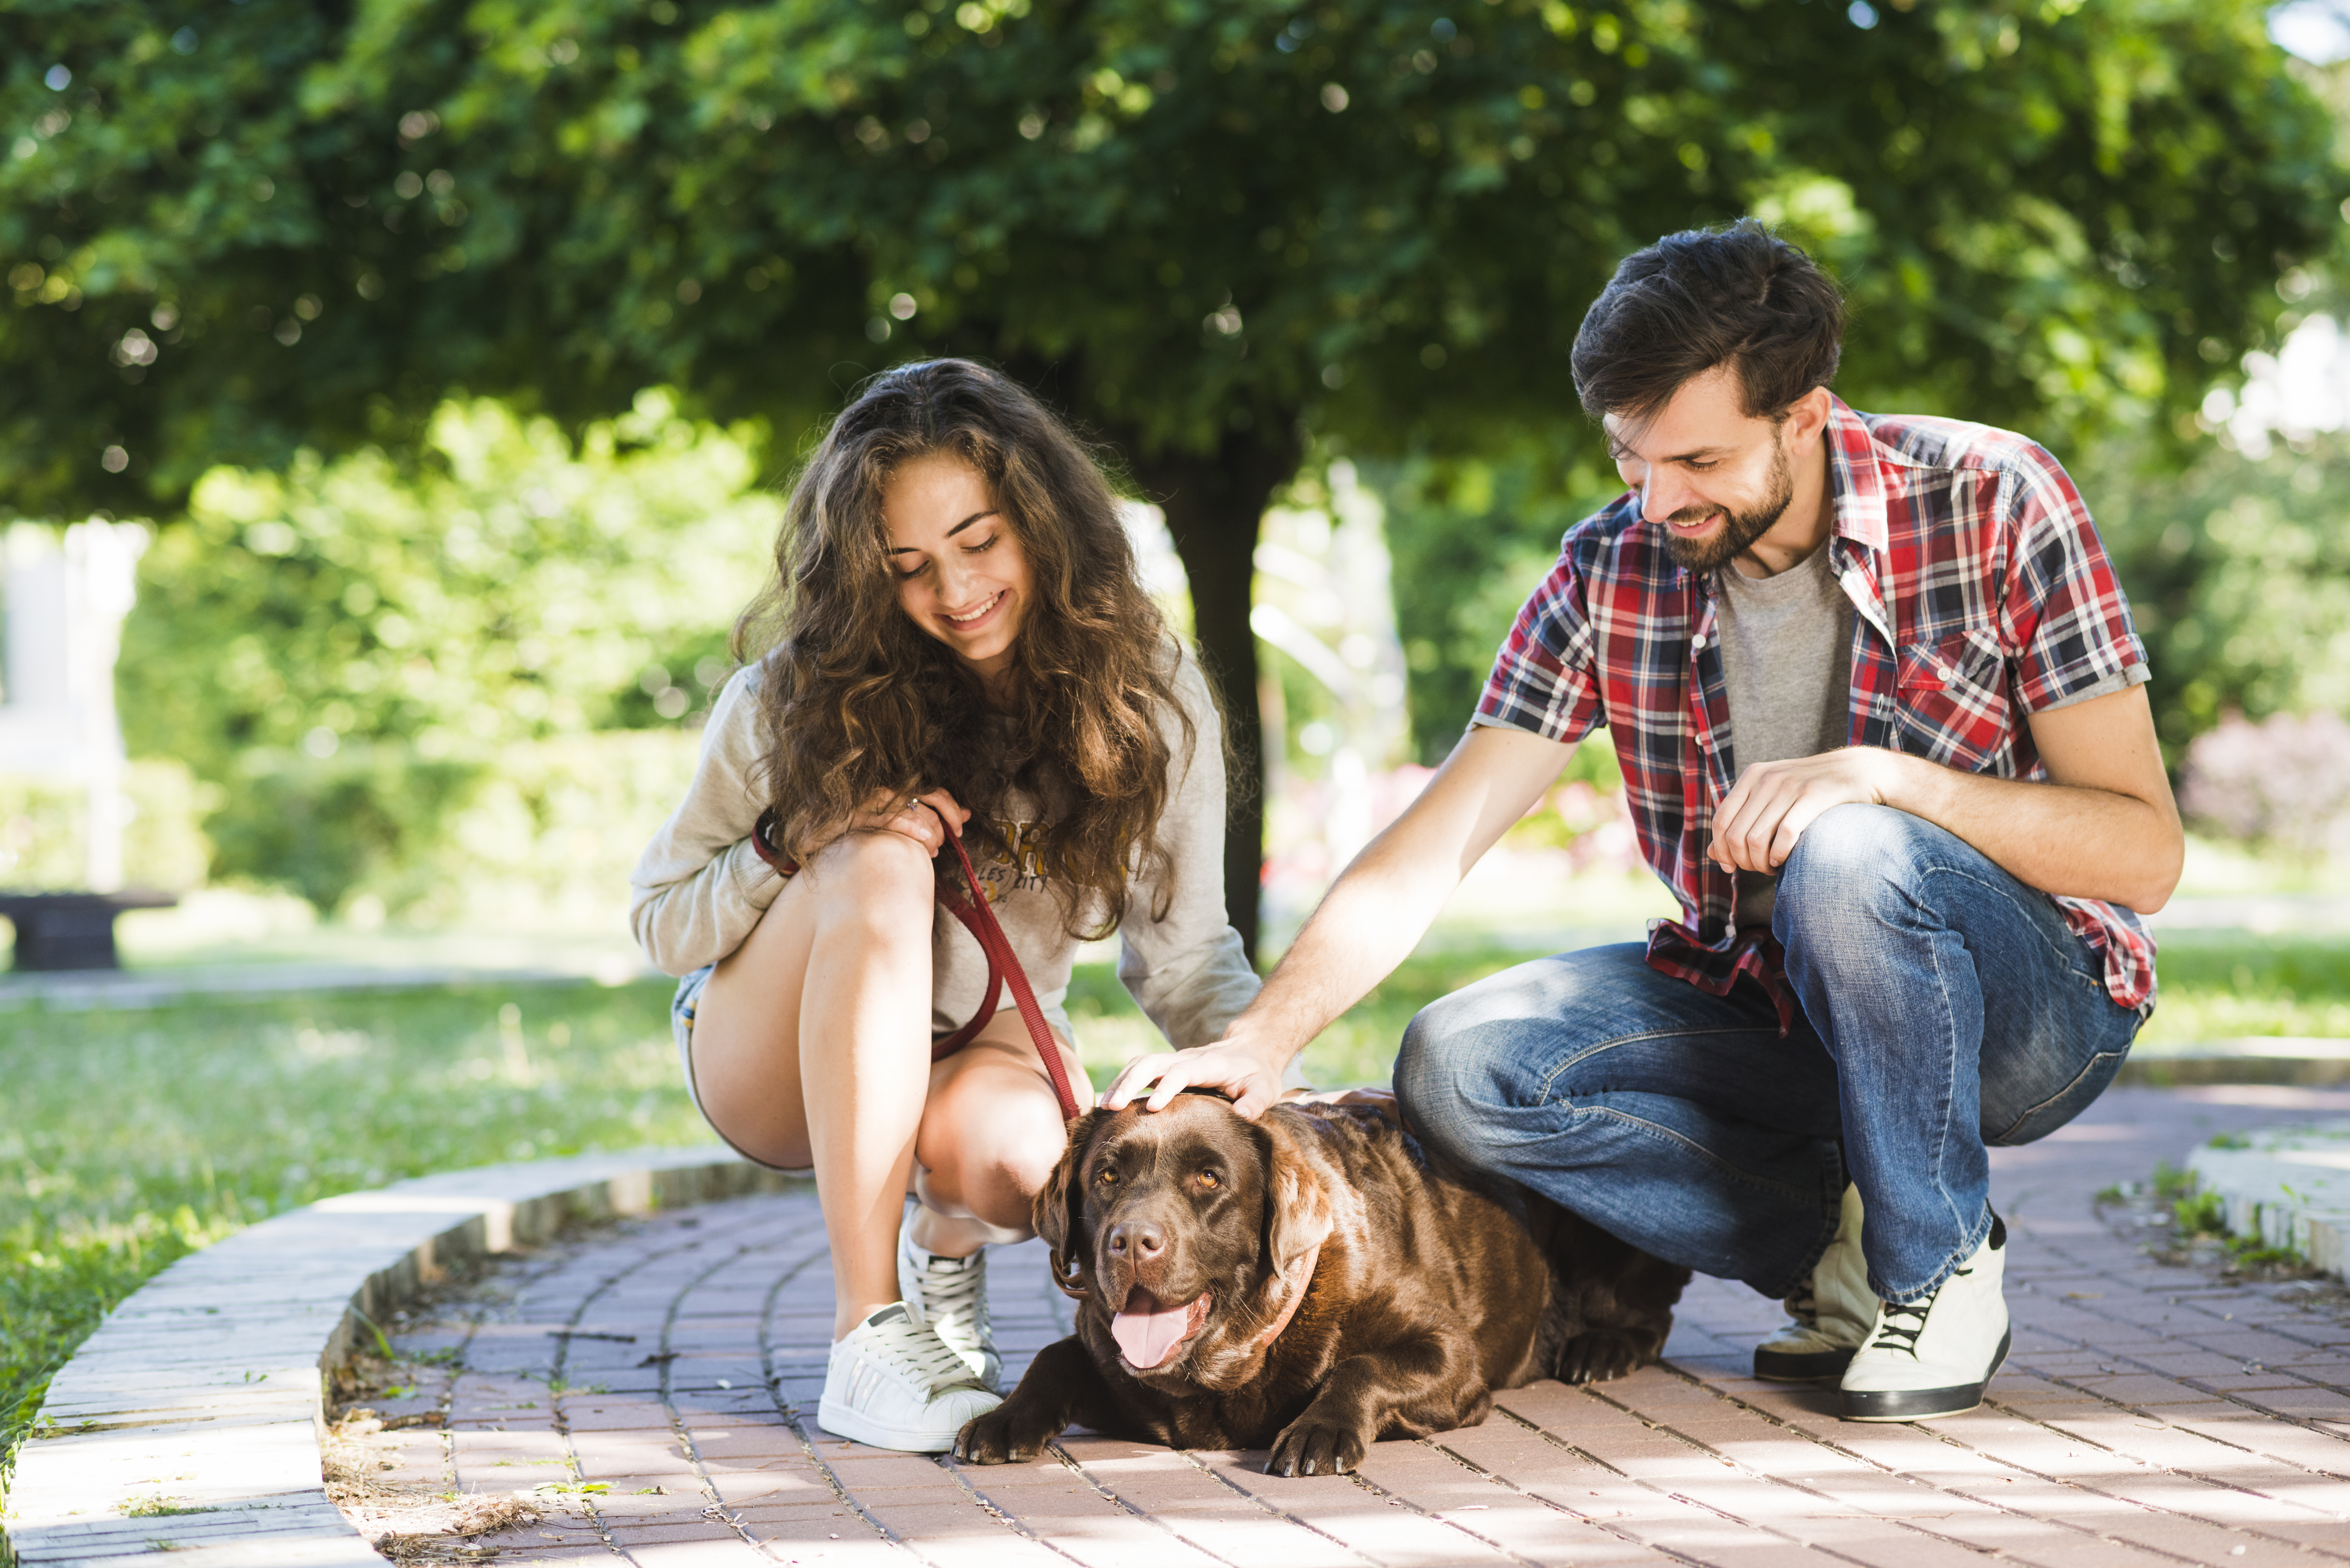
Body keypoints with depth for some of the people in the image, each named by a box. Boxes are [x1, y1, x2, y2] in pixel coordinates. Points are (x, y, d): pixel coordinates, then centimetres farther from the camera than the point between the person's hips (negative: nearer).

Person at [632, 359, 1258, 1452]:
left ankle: (945, 1244, 5)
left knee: (1005, 1151, -38)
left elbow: (1183, 955, -6)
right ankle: (868, 1334, -33)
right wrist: (796, 847, -27)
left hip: (976, 1054, 1)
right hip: (775, 1064, -1)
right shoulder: (798, 696, -15)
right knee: (878, 866, -34)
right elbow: (660, 922, -7)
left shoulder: (1143, 699, -11)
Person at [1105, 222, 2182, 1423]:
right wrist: (1263, 1034, -23)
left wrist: (1882, 776, -32)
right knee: (1460, 1066, -18)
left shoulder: (1992, 502, -16)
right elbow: (1434, 842, -8)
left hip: (2033, 1008, -4)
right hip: (1768, 1006, 4)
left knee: (1846, 857, -36)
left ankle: (1942, 1264, -13)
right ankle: (1845, 1245, -6)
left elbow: (2144, 852, -18)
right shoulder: (1613, 570, -6)